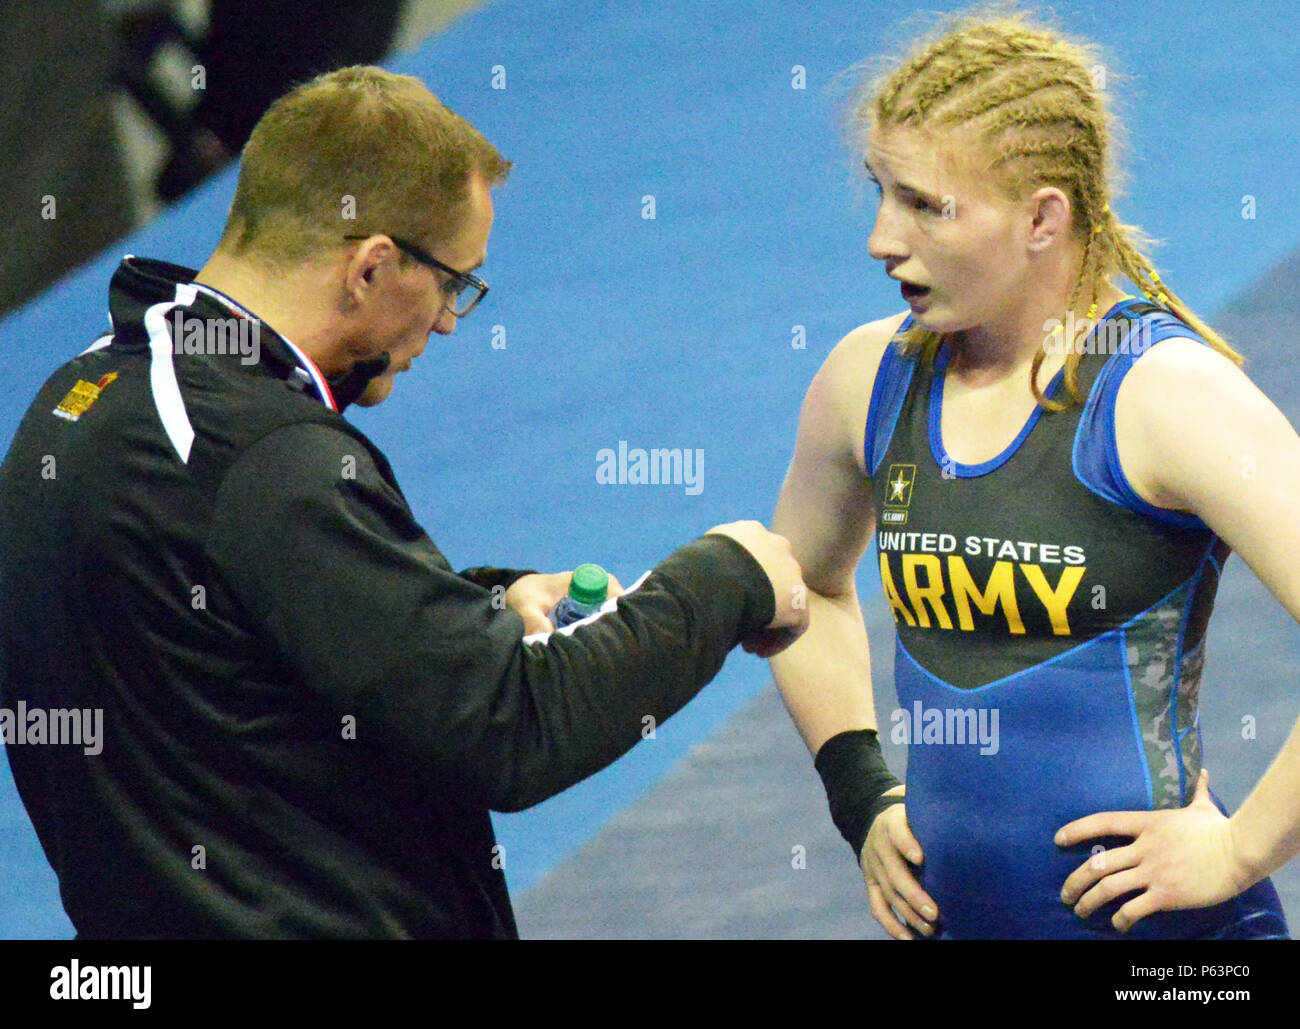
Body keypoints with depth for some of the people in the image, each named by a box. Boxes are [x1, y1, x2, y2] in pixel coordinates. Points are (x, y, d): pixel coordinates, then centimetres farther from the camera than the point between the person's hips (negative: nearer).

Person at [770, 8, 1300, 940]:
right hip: (950, 917, 6)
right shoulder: (868, 380, 4)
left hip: (1163, 926, -5)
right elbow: (808, 587, 24)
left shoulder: (1166, 392, -14)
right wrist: (863, 800, 13)